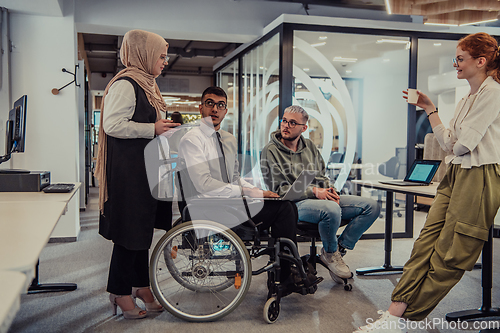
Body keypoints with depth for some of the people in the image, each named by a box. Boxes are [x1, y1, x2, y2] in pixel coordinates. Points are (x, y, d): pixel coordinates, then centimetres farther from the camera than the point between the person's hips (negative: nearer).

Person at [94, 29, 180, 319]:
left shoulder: (146, 84, 18)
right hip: (128, 170, -10)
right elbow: (113, 124, -22)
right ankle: (120, 292, 13)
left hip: (146, 169, 10)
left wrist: (167, 128, 16)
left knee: (143, 227, 14)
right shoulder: (125, 84, -13)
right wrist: (153, 129, -20)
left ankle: (141, 285, 26)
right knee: (130, 231, -2)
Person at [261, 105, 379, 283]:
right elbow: (279, 189, -10)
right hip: (294, 203, -7)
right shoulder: (270, 150, -4)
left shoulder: (309, 146, 16)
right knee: (331, 209, -39)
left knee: (371, 206, -5)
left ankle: (339, 247, -2)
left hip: (321, 199, 7)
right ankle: (330, 253, -9)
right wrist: (312, 191, -19)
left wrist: (330, 191, -4)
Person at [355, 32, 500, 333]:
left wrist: (454, 146, 8)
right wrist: (429, 108, 15)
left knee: (449, 257, -3)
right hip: (456, 175, 9)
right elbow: (449, 143, 14)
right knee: (426, 243, -2)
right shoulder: (467, 99, 22)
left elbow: (463, 143, -14)